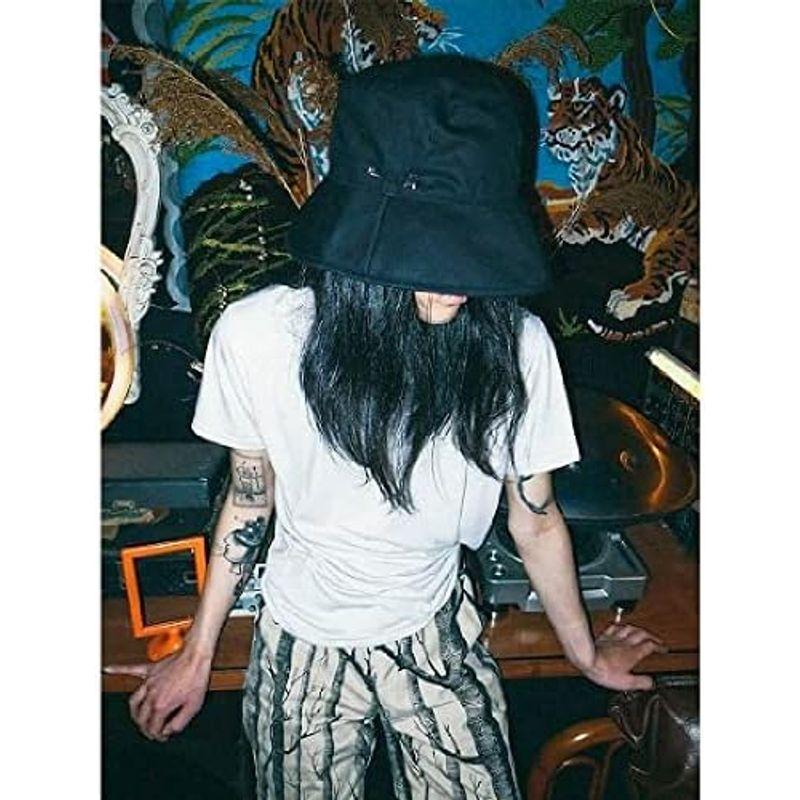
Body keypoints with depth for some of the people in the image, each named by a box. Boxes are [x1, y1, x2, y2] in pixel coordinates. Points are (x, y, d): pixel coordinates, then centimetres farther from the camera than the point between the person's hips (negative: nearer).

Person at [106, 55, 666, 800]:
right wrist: (197, 656, 4)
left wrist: (584, 652, 9)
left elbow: (535, 521, -7)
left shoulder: (515, 345, -23)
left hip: (440, 633, 1)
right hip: (302, 646, 0)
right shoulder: (257, 336, -24)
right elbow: (248, 502, -7)